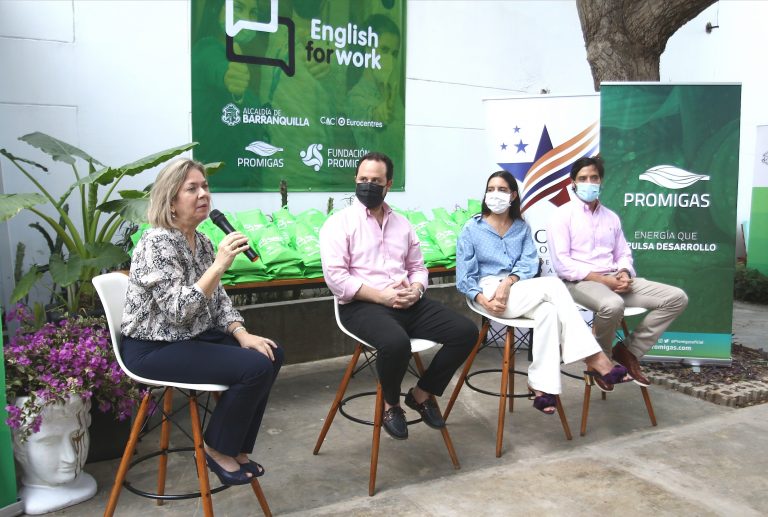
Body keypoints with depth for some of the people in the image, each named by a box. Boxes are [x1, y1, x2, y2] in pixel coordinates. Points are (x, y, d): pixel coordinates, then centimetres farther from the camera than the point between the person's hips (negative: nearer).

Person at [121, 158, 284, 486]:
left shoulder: (201, 242, 7)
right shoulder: (156, 243, -20)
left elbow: (219, 299, 10)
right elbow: (178, 311, -29)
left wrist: (241, 334, -5)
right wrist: (220, 264, -32)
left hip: (194, 337, 9)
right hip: (154, 348, -9)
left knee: (271, 354, -1)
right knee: (255, 367, -20)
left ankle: (237, 449, 10)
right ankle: (218, 450, 2)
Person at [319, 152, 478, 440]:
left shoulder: (402, 223, 18)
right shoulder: (339, 223, -1)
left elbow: (418, 267, 20)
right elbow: (335, 278, -11)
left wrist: (415, 290, -5)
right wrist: (382, 296, -17)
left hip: (408, 304, 6)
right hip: (362, 306, -6)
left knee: (465, 331, -11)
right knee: (396, 342, -37)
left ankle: (422, 393, 8)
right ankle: (391, 405, -4)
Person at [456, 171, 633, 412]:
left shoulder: (522, 228, 19)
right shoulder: (471, 229, 8)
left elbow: (529, 263, 2)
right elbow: (464, 277, 1)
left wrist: (508, 281, -19)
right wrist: (483, 300, -18)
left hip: (518, 291, 4)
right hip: (488, 291, -4)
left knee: (548, 310, -33)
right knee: (552, 285, -27)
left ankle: (541, 385, -34)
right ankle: (596, 360, -27)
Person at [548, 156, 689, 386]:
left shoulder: (611, 217, 20)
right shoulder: (563, 215, 0)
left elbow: (624, 254, 18)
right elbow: (562, 263, -11)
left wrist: (624, 273, -7)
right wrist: (601, 279, -16)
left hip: (614, 280, 7)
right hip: (580, 282, -6)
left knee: (677, 297, -8)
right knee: (613, 305, -40)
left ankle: (629, 349, -2)